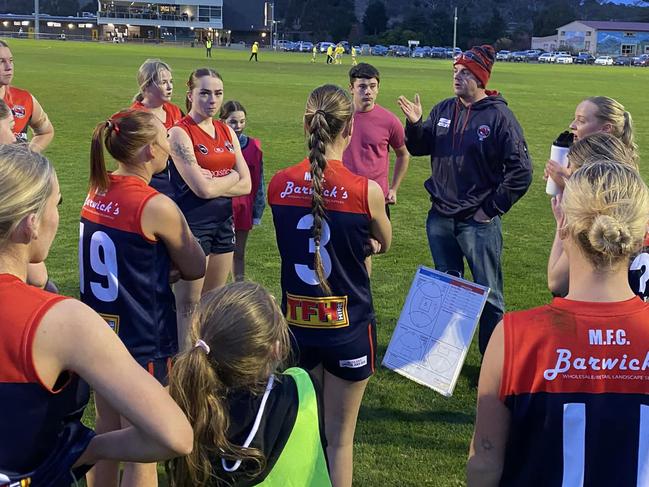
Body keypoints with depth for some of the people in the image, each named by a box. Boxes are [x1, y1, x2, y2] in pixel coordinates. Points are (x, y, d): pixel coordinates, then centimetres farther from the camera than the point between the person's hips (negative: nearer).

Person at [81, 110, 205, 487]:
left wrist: (163, 260, -1)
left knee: (107, 436, 23)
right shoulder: (156, 206, -21)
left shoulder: (98, 193, 1)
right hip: (144, 343, -7)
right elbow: (196, 269, -8)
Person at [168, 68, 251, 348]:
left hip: (224, 221, 7)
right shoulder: (180, 133, -11)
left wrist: (214, 182, -11)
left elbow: (245, 185, 2)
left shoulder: (227, 132, 9)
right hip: (191, 223, -7)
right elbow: (202, 189, -20)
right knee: (189, 305, 1)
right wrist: (231, 176, -4)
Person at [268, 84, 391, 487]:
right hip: (347, 326, -3)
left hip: (296, 322, 4)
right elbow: (383, 244, 3)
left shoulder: (279, 184, -6)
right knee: (340, 438, 11)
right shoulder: (366, 190, -17)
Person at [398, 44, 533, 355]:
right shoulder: (443, 110, 5)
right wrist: (414, 124, -8)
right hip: (440, 218, 6)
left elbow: (521, 171, -12)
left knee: (488, 295, 3)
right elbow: (418, 148, 12)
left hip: (478, 223, -5)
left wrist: (492, 209, -11)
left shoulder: (498, 116, -11)